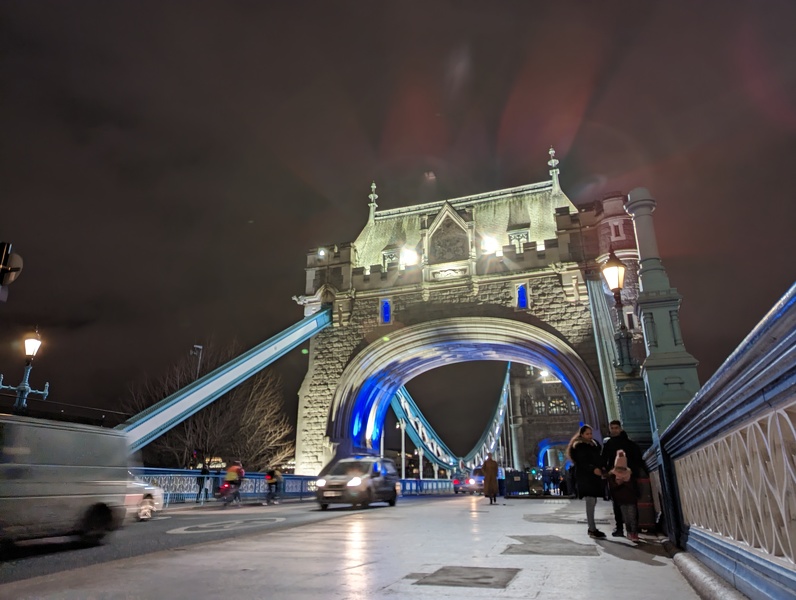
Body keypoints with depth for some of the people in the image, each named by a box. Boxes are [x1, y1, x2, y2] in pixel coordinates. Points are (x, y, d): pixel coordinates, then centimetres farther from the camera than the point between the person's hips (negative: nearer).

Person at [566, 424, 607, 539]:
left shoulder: (594, 445, 18)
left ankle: (591, 527, 19)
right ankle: (592, 530, -10)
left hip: (594, 477, 8)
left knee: (592, 502, 11)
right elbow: (582, 463, -18)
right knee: (590, 502, -11)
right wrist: (593, 469, -30)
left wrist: (601, 468, 8)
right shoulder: (579, 447, -8)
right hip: (585, 477, -8)